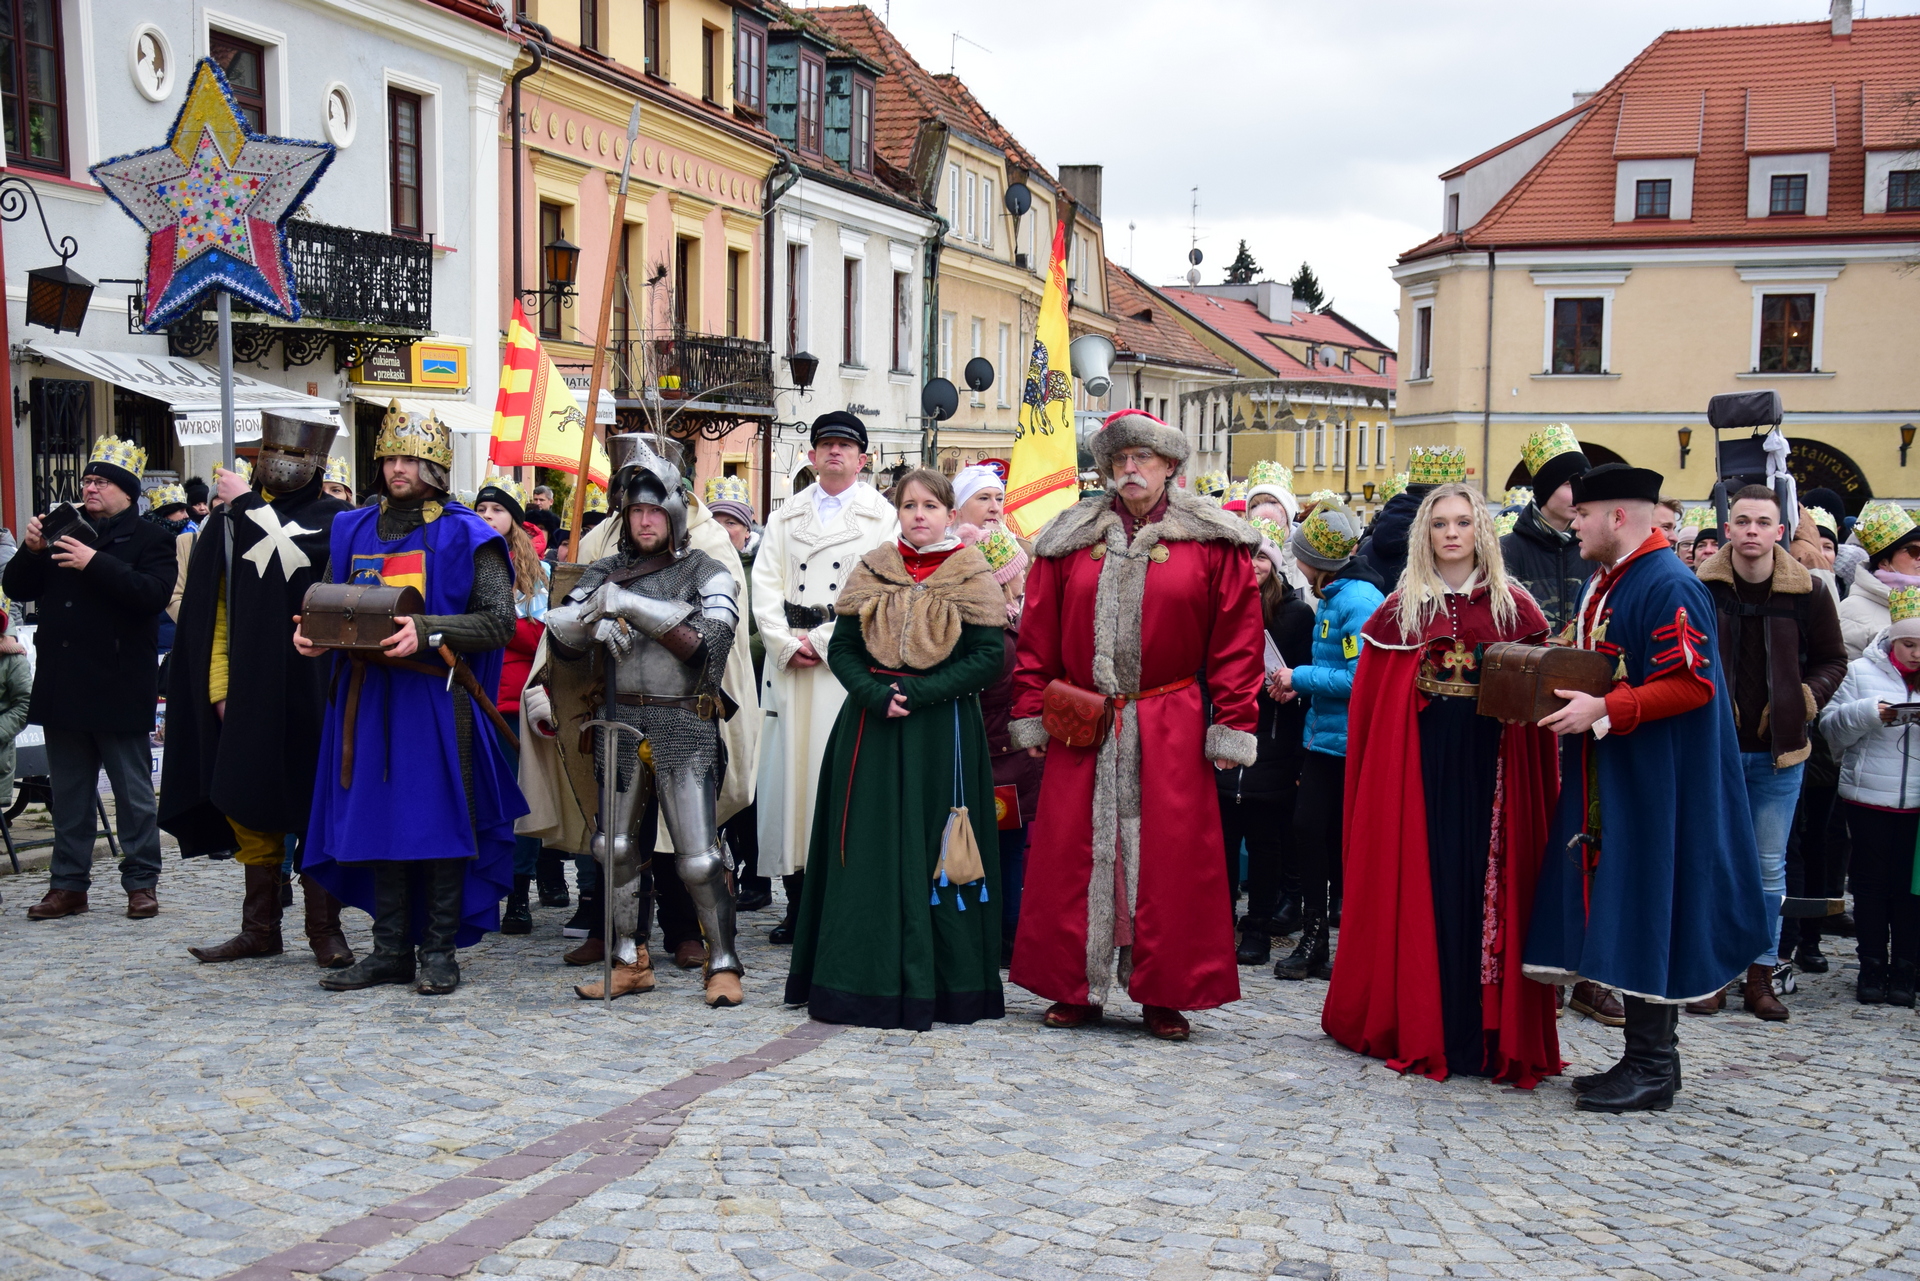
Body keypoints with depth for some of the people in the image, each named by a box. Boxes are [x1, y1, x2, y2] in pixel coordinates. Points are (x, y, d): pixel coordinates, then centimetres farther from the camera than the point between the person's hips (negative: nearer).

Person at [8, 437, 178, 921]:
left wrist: (95, 563, -24)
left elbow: (153, 594, -18)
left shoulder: (151, 538, -1)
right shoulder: (65, 531, 15)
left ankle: (141, 882, 9)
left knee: (133, 793, 2)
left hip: (119, 688, -5)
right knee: (68, 794, 12)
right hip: (63, 689, 6)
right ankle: (69, 884, 19)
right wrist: (31, 551, -6)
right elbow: (17, 588, 13)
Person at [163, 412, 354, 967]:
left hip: (310, 690, -4)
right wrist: (220, 687, 3)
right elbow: (213, 613, 9)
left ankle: (324, 930, 7)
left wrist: (247, 504, -8)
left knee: (314, 805, -1)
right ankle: (260, 927, 20)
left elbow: (294, 557, -17)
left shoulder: (333, 518, 2)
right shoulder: (229, 521, 11)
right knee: (250, 804, 9)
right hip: (248, 691, 4)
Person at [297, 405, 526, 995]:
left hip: (437, 697, -5)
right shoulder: (353, 530, 13)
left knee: (439, 819, -1)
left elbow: (499, 621, -11)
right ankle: (390, 949, 17)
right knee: (376, 818, 7)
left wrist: (427, 632, -23)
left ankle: (440, 951, 8)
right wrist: (312, 632, -2)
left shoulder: (465, 535, -3)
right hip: (367, 697, 5)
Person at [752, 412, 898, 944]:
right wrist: (787, 644, -6)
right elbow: (765, 588, 9)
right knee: (788, 772, 0)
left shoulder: (883, 519, 7)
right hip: (789, 664, 3)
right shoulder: (784, 517, 18)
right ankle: (797, 904, 6)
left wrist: (822, 641, -10)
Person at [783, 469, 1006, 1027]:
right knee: (870, 850, 2)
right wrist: (875, 693, -12)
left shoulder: (972, 578, 1)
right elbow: (841, 648, 6)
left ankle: (935, 985, 8)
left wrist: (919, 693, -15)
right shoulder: (871, 572, 9)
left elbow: (989, 657, -7)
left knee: (934, 851, -1)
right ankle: (865, 981, 10)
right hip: (871, 730, 3)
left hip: (943, 734, -2)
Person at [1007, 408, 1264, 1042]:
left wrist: (1233, 727, -5)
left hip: (1171, 728, -1)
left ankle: (1165, 995, 14)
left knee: (1169, 856, 2)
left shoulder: (1213, 543, 1)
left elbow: (1237, 640, 0)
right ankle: (1076, 989, 16)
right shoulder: (1071, 540, 6)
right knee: (1073, 852, 4)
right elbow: (1038, 634, 8)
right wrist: (1031, 715, 4)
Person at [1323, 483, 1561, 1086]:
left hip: (1492, 763, 0)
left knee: (1487, 883, -1)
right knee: (1422, 884, 2)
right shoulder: (1401, 608, 7)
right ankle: (1418, 1027, 11)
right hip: (1417, 760, 0)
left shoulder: (1514, 606, 7)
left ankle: (1486, 1030, 7)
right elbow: (1370, 699, 5)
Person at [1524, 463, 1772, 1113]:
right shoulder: (1602, 583, 14)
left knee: (1646, 921, -4)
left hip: (1652, 785, -9)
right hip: (1603, 780, 10)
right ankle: (1646, 1057, 21)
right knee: (1622, 919, 12)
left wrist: (1603, 710, -26)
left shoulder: (1670, 587, -15)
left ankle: (1652, 1069, 6)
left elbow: (1692, 685, -21)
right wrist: (1559, 688, 5)